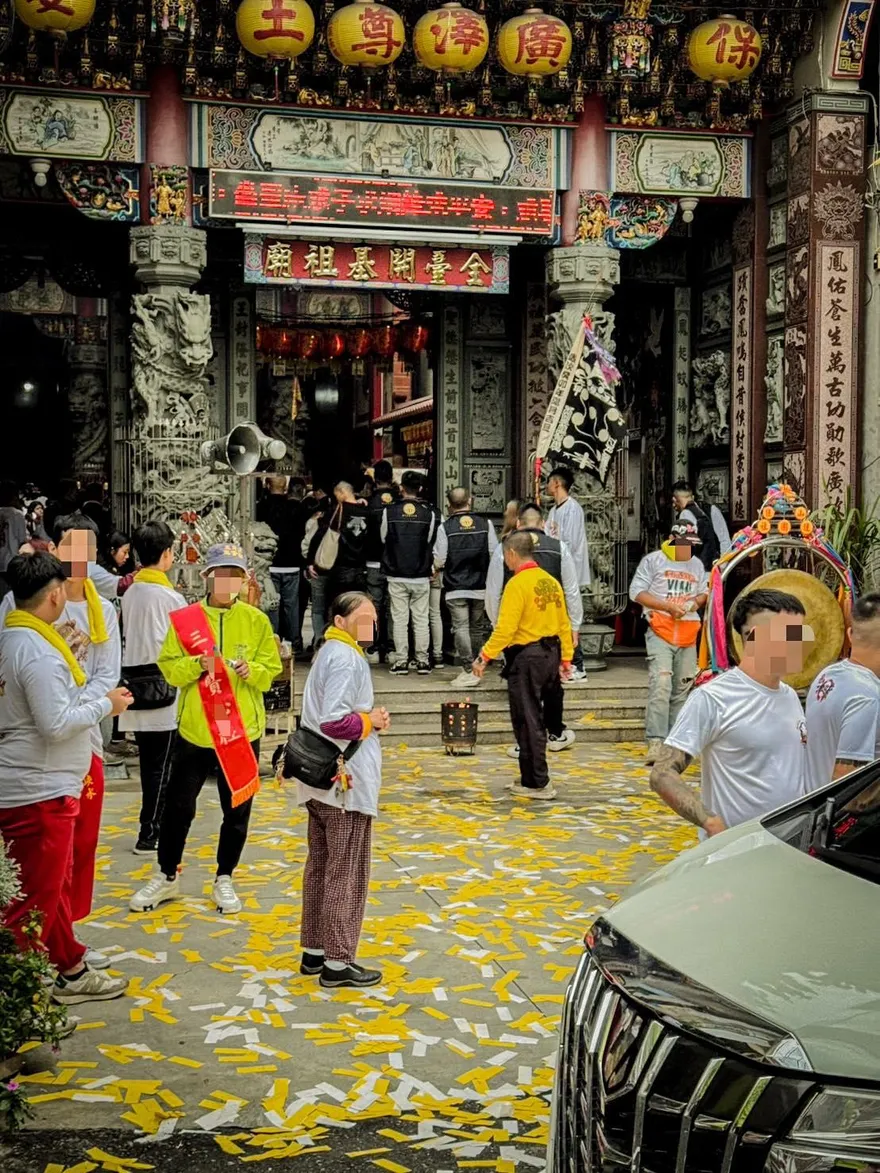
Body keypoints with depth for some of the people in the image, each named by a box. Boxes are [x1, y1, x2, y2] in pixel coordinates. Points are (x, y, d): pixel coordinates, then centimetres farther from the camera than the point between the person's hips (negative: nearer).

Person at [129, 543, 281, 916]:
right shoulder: (185, 619, -2)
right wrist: (197, 665, -22)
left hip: (242, 729, 1)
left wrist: (250, 671, -20)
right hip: (194, 729, 0)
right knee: (178, 806, 8)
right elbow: (169, 668, -4)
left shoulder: (256, 620, 0)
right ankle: (167, 877, 25)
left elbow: (271, 671, 0)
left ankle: (223, 880, 25)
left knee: (237, 809, 9)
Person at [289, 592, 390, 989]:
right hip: (346, 781, -10)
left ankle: (314, 952, 25)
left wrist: (368, 717, 7)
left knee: (321, 866, 16)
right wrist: (371, 721, -12)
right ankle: (338, 962, 5)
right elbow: (334, 721, -27)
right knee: (347, 873, -2)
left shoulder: (330, 652, 15)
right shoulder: (345, 658, -18)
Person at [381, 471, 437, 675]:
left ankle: (401, 662, 4)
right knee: (421, 620, 6)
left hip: (396, 575, 0)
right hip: (421, 575, 0)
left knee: (399, 620, 4)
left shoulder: (389, 511, -5)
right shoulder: (428, 512, -5)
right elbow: (430, 543, 2)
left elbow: (383, 538, 6)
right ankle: (422, 662, 7)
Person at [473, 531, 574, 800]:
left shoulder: (517, 584, -15)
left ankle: (538, 784, 6)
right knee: (534, 719, 17)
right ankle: (531, 777, 25)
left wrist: (485, 656, -15)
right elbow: (564, 623, 12)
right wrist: (565, 658, 18)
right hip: (550, 654, 8)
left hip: (525, 657, -8)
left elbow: (505, 628, -21)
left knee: (528, 722, 1)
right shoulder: (550, 581, 8)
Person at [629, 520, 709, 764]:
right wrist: (668, 606, -14)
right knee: (660, 686, -17)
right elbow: (637, 592, -5)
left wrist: (697, 601, 0)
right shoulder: (653, 560, 0)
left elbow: (704, 593, 25)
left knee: (682, 689, 8)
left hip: (687, 635, 6)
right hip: (660, 632, -6)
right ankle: (655, 742, -20)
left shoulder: (697, 564, 17)